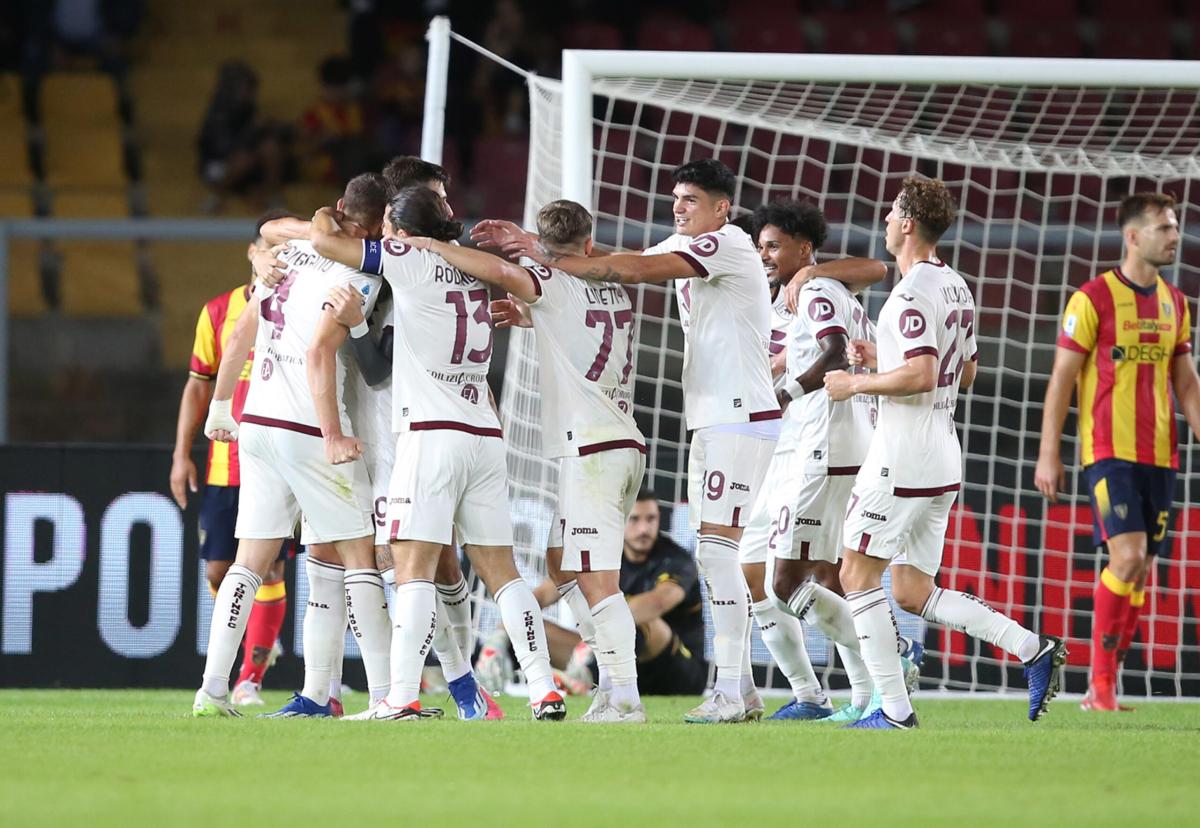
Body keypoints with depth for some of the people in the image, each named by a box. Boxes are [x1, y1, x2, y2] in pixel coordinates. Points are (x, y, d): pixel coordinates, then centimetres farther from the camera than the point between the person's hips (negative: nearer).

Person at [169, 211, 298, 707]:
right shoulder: (219, 312, 6)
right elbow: (198, 386, 11)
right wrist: (182, 454, 6)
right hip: (225, 462, 3)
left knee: (268, 567, -8)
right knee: (218, 569, 1)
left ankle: (251, 676, 1)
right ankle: (260, 639, 29)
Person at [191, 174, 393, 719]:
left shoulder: (293, 251, 13)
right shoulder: (358, 277, -11)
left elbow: (243, 333, 19)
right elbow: (320, 352, -21)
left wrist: (220, 406, 30)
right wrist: (334, 437, -20)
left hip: (257, 424, 7)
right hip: (308, 431, -7)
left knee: (250, 561, 9)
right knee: (358, 556, 0)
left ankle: (212, 689, 3)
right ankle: (385, 694, -3)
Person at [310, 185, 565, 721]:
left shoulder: (410, 260, -4)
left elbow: (324, 241, -6)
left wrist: (326, 215, 17)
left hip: (431, 434, -6)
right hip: (485, 436, 7)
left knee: (414, 568, -10)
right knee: (500, 570, 9)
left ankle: (402, 697, -19)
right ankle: (544, 690, 2)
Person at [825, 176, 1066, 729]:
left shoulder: (914, 293, -15)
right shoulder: (955, 287, 15)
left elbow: (920, 376, -26)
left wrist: (856, 384, -12)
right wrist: (882, 359, 22)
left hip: (902, 461, -10)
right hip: (942, 461, 10)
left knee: (858, 577, -1)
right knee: (913, 594, 11)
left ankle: (895, 710, -4)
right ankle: (1033, 649, -1)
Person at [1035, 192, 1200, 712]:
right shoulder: (1094, 299, -6)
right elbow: (1061, 379, -5)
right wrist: (1048, 453, -8)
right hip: (1110, 450, -6)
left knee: (1141, 571, 4)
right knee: (1127, 556, -18)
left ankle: (1105, 690, 9)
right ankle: (1101, 683, -11)